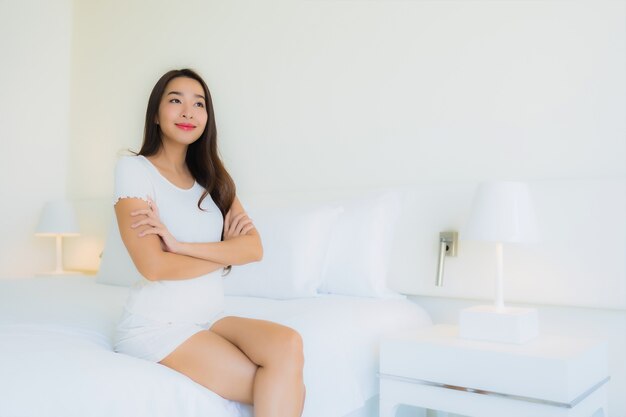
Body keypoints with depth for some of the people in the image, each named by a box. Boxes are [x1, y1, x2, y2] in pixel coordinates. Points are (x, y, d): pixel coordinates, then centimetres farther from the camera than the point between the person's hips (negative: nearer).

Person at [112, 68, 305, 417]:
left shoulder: (212, 178, 12)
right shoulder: (134, 169, -5)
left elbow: (254, 248, -3)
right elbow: (153, 266, -15)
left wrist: (180, 245, -16)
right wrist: (226, 252, -3)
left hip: (211, 318, 5)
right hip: (158, 324, -5)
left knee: (288, 343, -26)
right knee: (287, 387, -21)